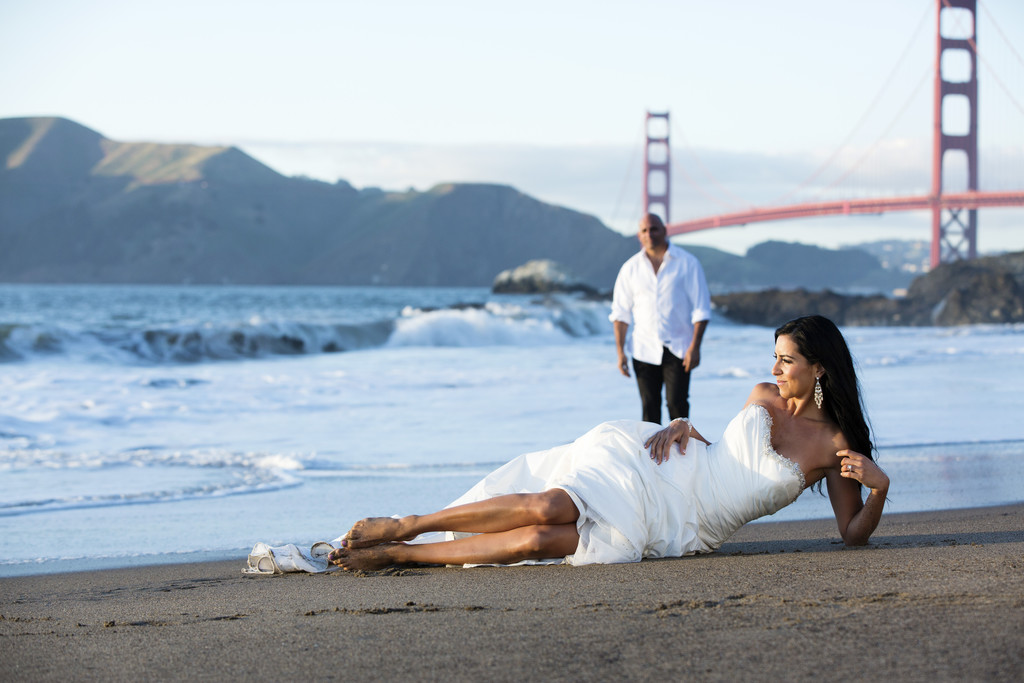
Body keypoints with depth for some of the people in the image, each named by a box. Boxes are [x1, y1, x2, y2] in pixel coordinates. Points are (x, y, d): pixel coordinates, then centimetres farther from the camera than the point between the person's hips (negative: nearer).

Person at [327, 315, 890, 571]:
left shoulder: (836, 448, 2)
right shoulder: (764, 398, 10)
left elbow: (855, 535, 0)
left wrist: (879, 485, -18)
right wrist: (682, 426, 1)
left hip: (677, 529, -1)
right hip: (646, 465, 1)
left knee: (540, 541, -23)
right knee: (550, 507, -28)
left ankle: (397, 554, -15)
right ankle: (401, 527, -15)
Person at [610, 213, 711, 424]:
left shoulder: (687, 263, 0)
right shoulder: (630, 268, 7)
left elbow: (701, 309, -1)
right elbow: (620, 313, 10)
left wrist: (695, 347, -10)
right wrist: (620, 351, 2)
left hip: (678, 349, -2)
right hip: (644, 350, 2)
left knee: (677, 402, -10)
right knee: (649, 407, 1)